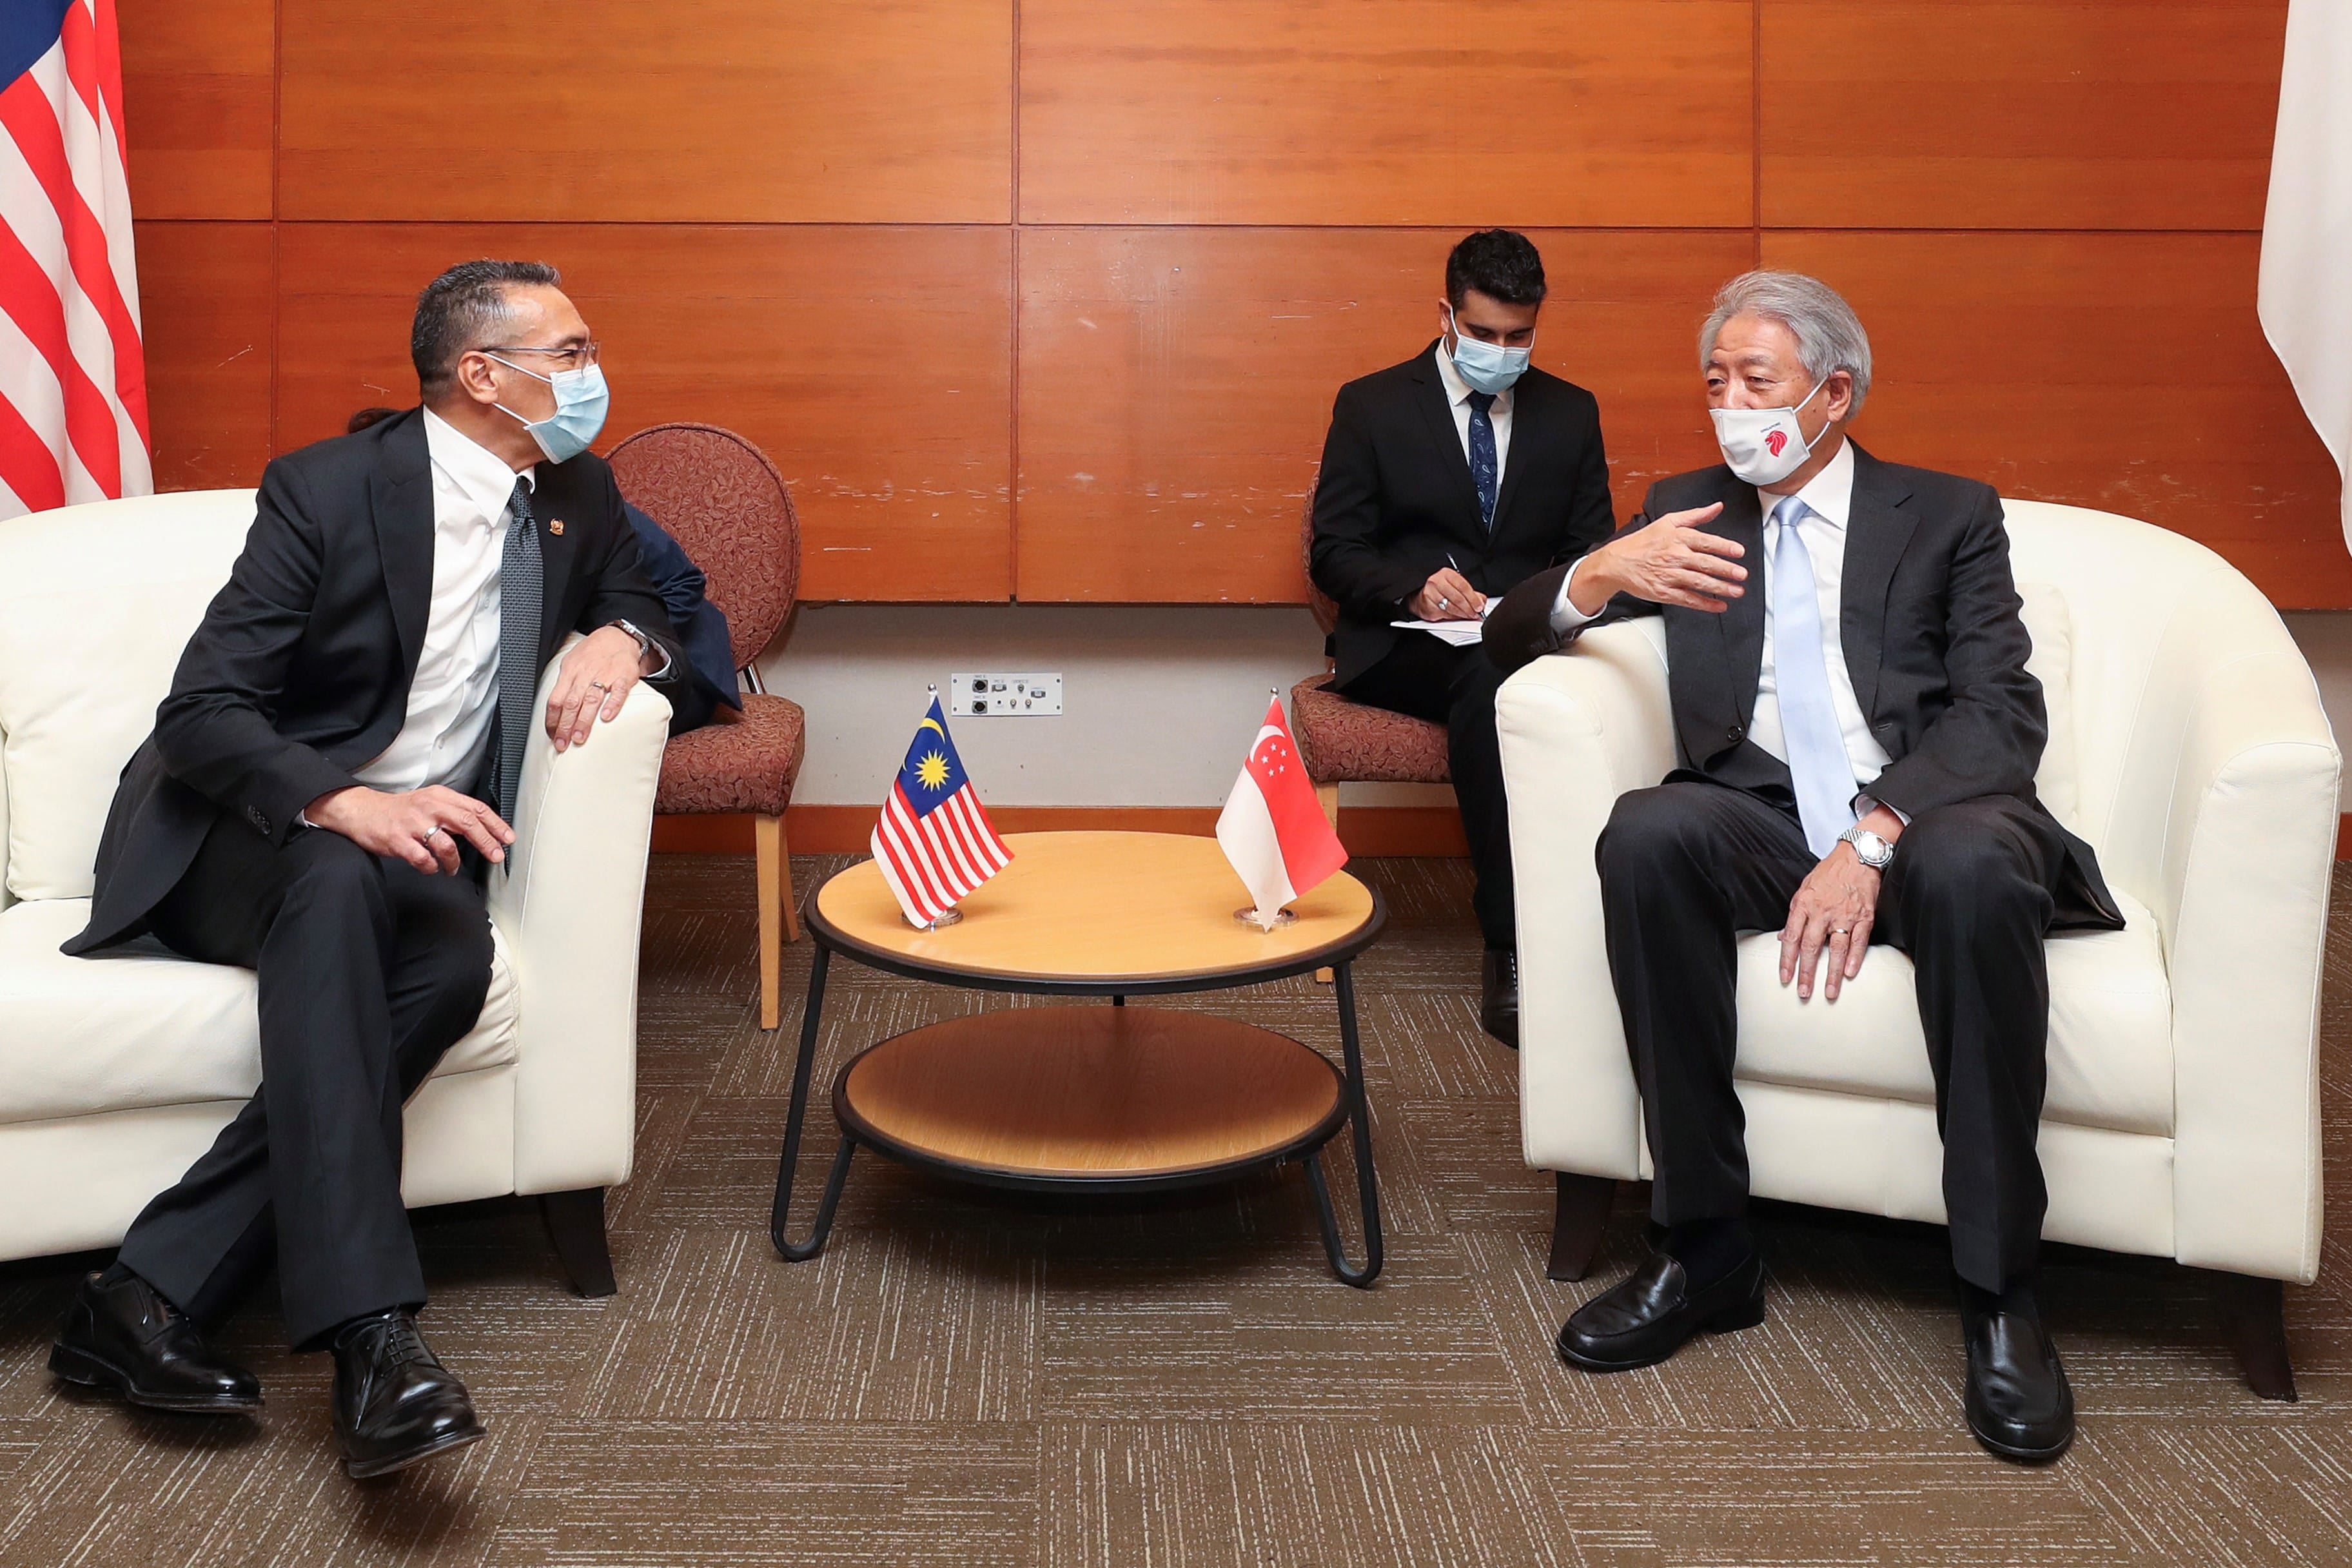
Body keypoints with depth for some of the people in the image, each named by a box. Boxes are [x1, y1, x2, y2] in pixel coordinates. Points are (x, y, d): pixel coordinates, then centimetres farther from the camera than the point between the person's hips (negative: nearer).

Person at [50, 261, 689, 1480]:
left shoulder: (575, 489, 5)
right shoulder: (328, 489, -11)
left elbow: (645, 606, 20)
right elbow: (202, 713, -15)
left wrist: (622, 640, -7)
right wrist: (347, 804, -35)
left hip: (419, 846, 4)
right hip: (252, 835, -4)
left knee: (454, 955, -32)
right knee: (342, 882, -39)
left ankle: (152, 1293, -28)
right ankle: (368, 1331, -44)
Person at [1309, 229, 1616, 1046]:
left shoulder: (1571, 413, 15)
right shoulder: (1371, 406, 6)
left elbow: (1592, 550, 14)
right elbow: (1334, 554, 2)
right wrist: (1412, 587, -19)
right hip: (1403, 649, -2)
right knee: (1487, 680, -38)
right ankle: (1514, 942, -35)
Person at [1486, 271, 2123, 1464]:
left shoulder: (1947, 517, 14)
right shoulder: (1688, 509, 21)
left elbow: (2001, 716, -1)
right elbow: (1509, 641, 14)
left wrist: (1872, 839, -20)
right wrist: (1601, 575, -10)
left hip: (1928, 817, -2)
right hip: (1762, 818, 2)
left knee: (1975, 870, -37)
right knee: (1645, 837, -32)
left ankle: (1998, 1293, -23)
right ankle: (1707, 1250, -21)